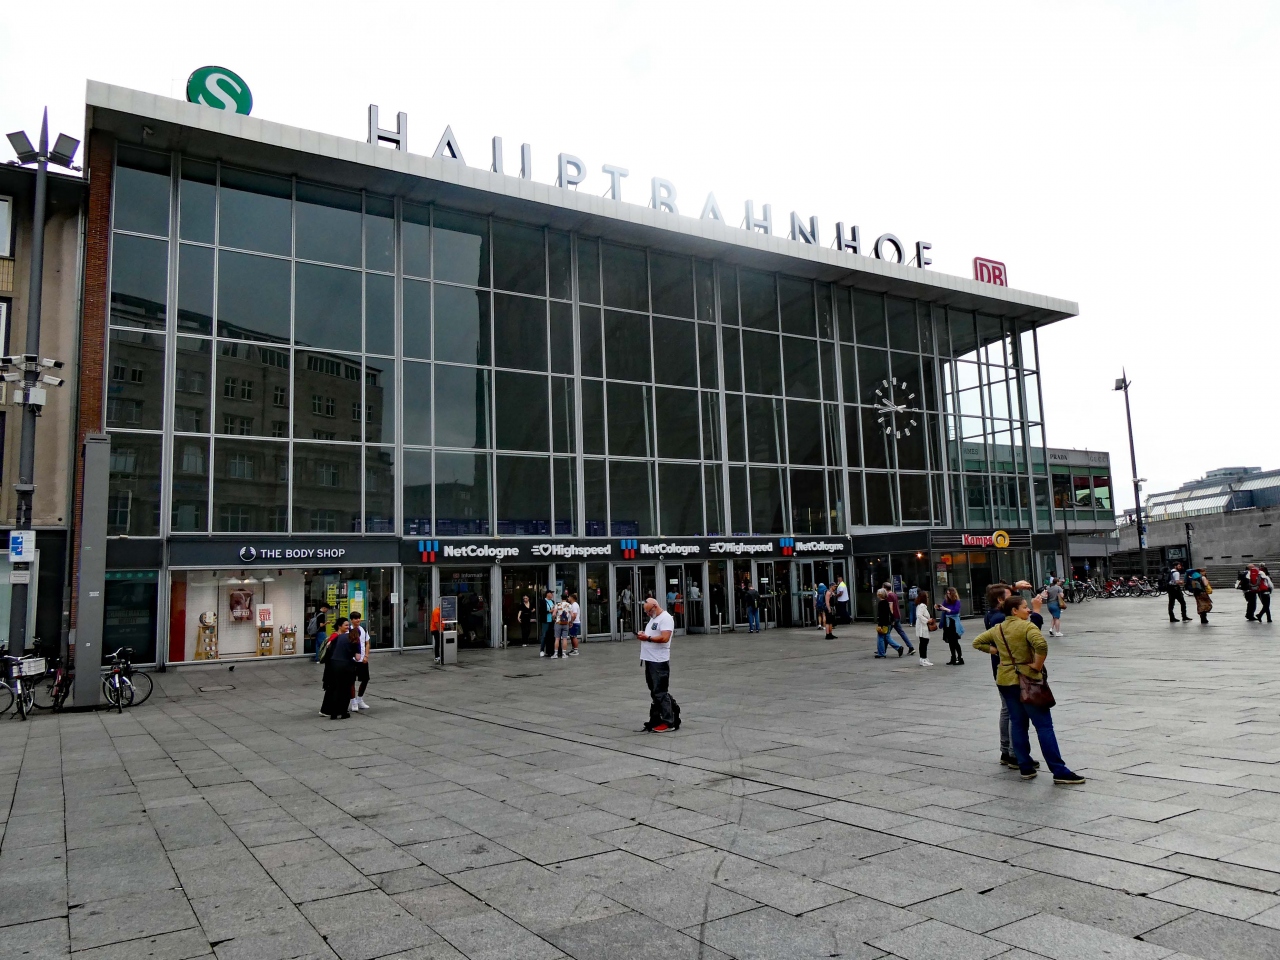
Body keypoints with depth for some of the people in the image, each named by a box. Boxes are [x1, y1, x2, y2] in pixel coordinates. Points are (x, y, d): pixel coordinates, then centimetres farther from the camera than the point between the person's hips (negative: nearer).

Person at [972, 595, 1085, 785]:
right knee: (1044, 725, -3)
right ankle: (1060, 772, -3)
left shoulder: (997, 629, 8)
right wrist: (1037, 666, -18)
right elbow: (1041, 645, -31)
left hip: (1005, 680, 7)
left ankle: (1025, 768, 17)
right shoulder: (1026, 626, -13)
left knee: (1018, 724, 14)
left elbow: (977, 642, 18)